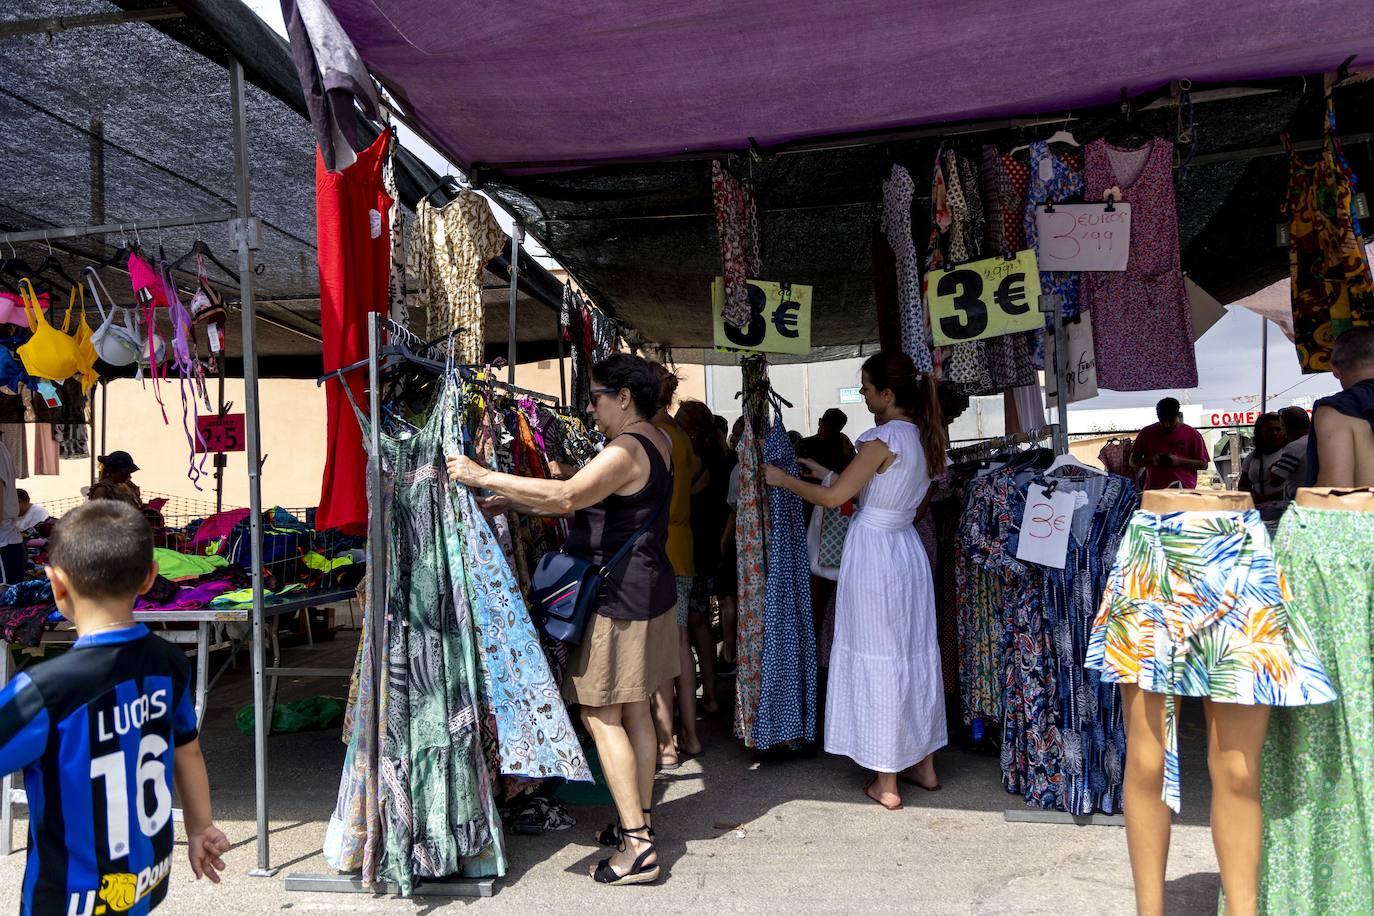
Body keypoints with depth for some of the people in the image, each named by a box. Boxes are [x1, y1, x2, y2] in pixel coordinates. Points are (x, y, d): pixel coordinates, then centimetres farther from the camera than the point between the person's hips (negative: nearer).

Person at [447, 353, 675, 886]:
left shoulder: (625, 450, -20)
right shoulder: (655, 441, 11)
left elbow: (565, 497, -35)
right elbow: (586, 501, 13)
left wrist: (484, 477, -30)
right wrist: (513, 503, 9)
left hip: (618, 599, -10)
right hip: (650, 593, 10)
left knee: (601, 716, -3)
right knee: (635, 712, 16)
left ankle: (637, 846, 1)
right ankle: (641, 819, 27)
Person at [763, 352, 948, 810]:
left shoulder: (883, 438, -17)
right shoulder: (923, 437, 8)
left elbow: (833, 497, -17)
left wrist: (784, 479, -4)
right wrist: (828, 473, 17)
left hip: (873, 551, -8)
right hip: (908, 549, 8)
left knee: (876, 659, 1)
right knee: (916, 654, 15)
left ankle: (886, 782, 10)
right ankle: (923, 764, 28)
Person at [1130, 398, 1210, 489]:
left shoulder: (1192, 434, 3)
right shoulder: (1146, 433, 7)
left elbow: (1203, 464, 4)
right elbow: (1133, 461, 11)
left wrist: (1179, 461, -12)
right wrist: (1150, 461, -9)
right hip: (1154, 491, 2)